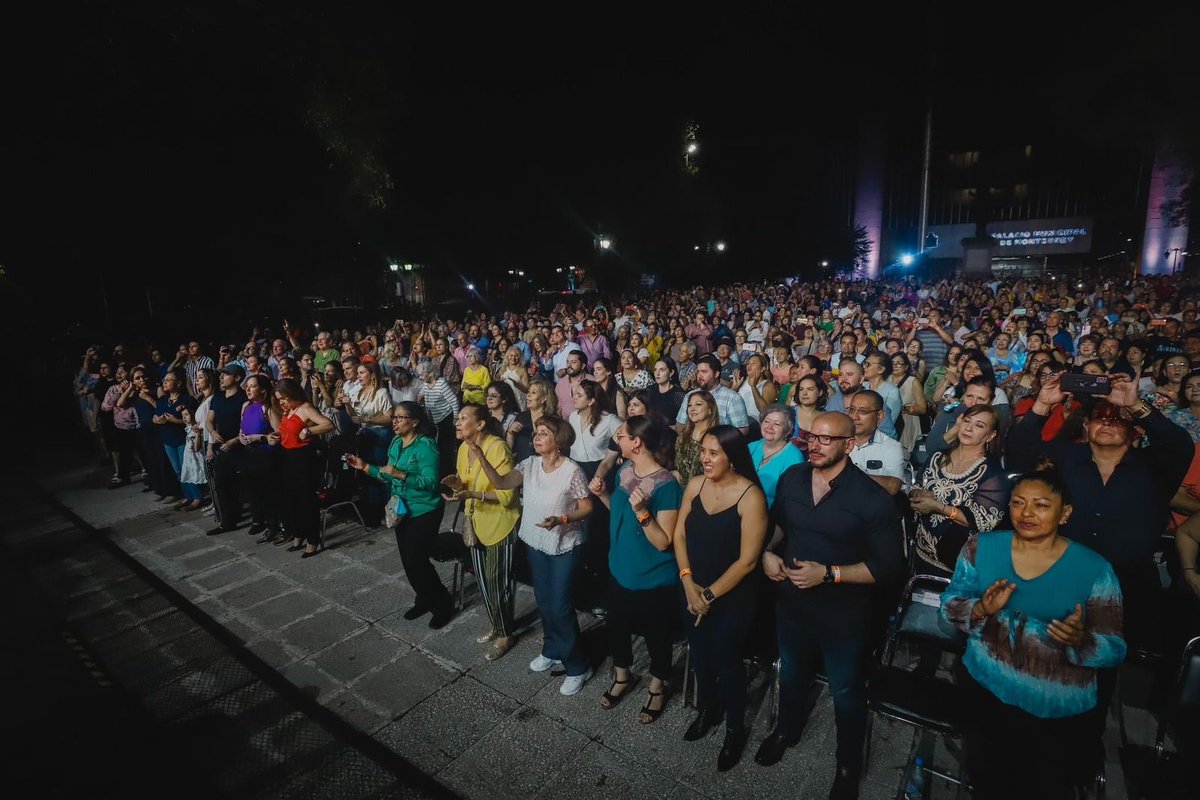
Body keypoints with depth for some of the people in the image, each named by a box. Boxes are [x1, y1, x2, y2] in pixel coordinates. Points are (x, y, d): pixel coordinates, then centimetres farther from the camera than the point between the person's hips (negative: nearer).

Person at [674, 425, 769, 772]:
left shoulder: (750, 496, -22)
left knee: (728, 662, 13)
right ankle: (707, 709, 50)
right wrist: (688, 582, -10)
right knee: (700, 655, 22)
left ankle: (735, 729, 39)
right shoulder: (694, 485, -6)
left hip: (732, 598, -5)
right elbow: (679, 535, 0)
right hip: (693, 592, 5)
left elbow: (747, 560, -19)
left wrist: (711, 594, -12)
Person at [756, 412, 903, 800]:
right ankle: (786, 730, 56)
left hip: (843, 614, -4)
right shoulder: (791, 478, -7)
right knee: (791, 673, 28)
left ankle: (848, 765, 45)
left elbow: (889, 565, -19)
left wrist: (828, 573, -27)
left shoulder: (872, 498, -23)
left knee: (845, 691, 19)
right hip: (791, 602, 4)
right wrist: (766, 552, -9)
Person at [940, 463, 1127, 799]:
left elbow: (1115, 650, -7)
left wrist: (1080, 641, -27)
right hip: (986, 690, 1)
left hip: (1059, 709, -1)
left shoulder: (1094, 568, -9)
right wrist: (982, 610, -21)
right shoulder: (982, 547, -5)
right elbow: (949, 605, -2)